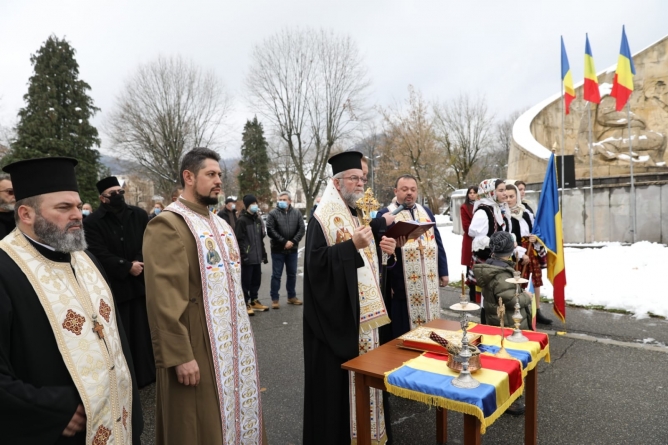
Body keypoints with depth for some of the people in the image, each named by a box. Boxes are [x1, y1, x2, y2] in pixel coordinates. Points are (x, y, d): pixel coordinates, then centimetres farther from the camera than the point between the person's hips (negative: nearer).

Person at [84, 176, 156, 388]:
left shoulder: (139, 215, 5)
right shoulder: (93, 222, -5)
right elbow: (99, 254, -13)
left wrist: (140, 262, -16)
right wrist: (127, 267, -16)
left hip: (140, 281, 3)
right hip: (114, 285, -3)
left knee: (143, 330, 12)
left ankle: (147, 372, 26)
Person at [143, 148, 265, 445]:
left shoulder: (220, 225, 12)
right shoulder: (167, 225, -15)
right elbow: (164, 299, -20)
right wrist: (180, 355, -21)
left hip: (233, 342, 8)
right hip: (197, 346, -8)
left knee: (236, 410, 19)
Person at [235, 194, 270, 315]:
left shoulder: (258, 219, 15)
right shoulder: (242, 220, -10)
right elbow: (239, 240, -14)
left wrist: (263, 254, 17)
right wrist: (244, 255, -19)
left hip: (257, 257, 8)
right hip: (247, 258, -8)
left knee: (256, 280, 15)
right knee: (246, 281, -1)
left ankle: (254, 301, 28)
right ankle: (245, 304, 8)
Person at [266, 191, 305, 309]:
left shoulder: (297, 213, 3)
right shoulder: (272, 214, -5)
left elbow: (302, 229, -1)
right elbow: (270, 231, -12)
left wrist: (293, 242, -12)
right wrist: (284, 241, -16)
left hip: (292, 249, 3)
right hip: (278, 249, -3)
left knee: (292, 274, 13)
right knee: (276, 275, 2)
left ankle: (292, 296, 27)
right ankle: (274, 299, 11)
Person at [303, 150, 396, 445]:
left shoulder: (358, 215, 13)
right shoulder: (324, 217, -13)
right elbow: (316, 262, -22)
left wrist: (383, 249, -1)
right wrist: (352, 246, -28)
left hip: (363, 309, 9)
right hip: (338, 312, -8)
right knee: (338, 375, 2)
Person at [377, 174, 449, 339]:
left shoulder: (426, 212, 15)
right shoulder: (385, 214, -3)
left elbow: (438, 242, 18)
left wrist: (443, 271, 13)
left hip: (429, 282, 6)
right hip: (403, 284, -5)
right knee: (405, 332, 3)